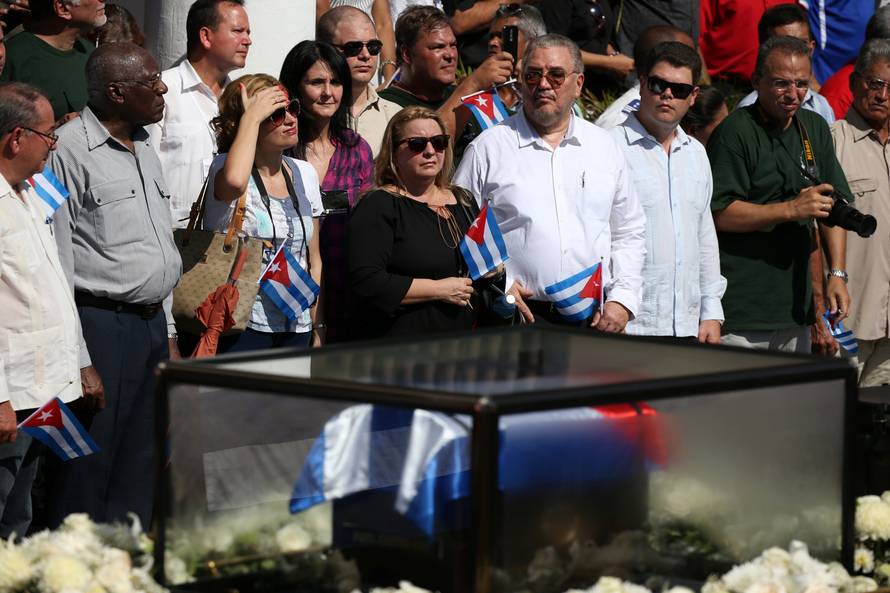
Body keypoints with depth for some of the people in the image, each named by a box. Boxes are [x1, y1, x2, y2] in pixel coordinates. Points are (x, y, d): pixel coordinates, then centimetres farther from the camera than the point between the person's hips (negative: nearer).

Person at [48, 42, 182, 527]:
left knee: (140, 479, 12)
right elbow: (57, 264, -15)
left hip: (151, 326, 8)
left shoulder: (144, 150, 15)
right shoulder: (70, 150, -12)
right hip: (100, 324, -8)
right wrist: (78, 361, -18)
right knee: (87, 479, -6)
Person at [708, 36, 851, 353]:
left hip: (795, 309, 7)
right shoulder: (734, 133, -8)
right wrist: (792, 209, -19)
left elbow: (833, 206, 18)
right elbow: (720, 213, -15)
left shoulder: (815, 128, 15)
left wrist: (837, 274, 8)